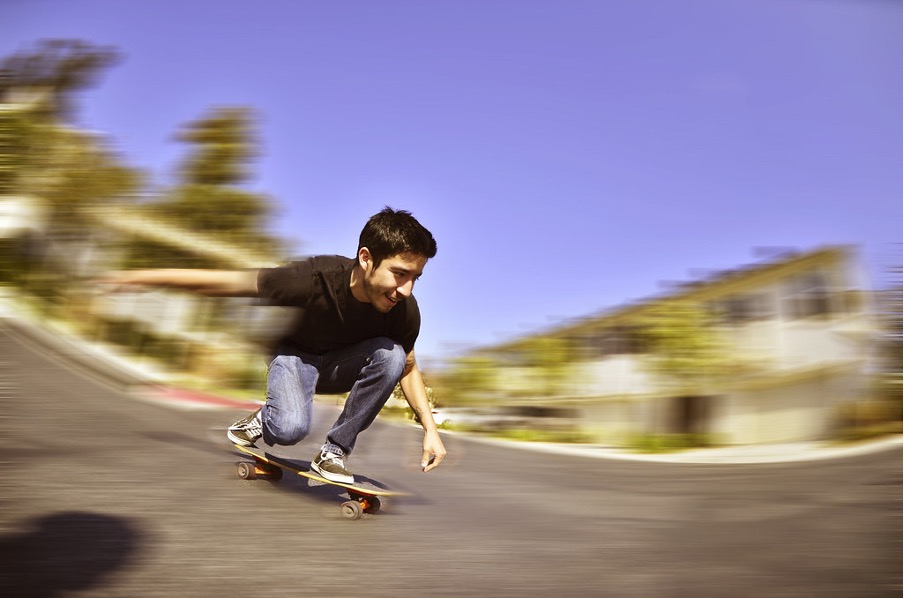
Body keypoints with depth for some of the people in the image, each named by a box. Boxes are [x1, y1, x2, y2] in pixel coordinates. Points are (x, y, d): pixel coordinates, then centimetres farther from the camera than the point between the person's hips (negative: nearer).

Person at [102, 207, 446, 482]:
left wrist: (430, 427, -15)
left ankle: (334, 452, -11)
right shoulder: (315, 278, -36)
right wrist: (137, 277, -21)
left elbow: (407, 366, -6)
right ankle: (264, 419, 8)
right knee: (290, 429, -32)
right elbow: (222, 282, -27)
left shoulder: (405, 310, -25)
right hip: (297, 356, -3)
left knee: (391, 353, -30)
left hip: (343, 366, 3)